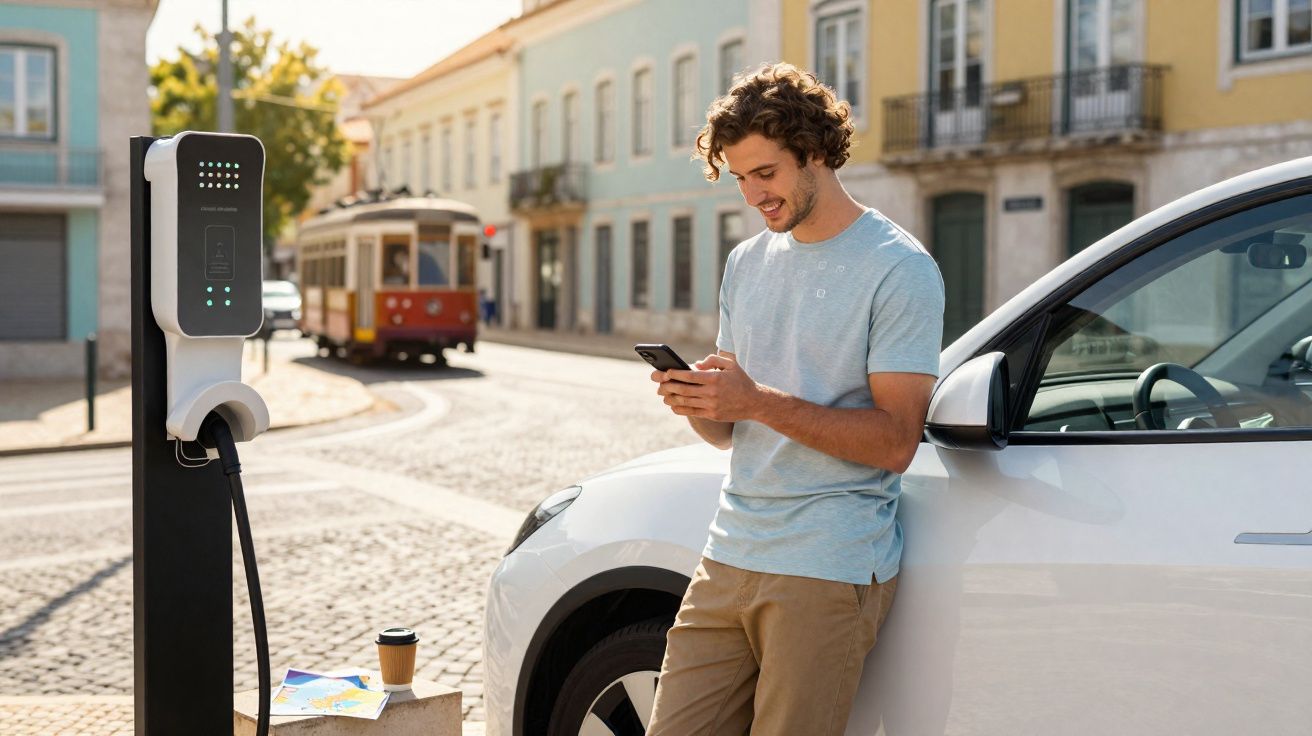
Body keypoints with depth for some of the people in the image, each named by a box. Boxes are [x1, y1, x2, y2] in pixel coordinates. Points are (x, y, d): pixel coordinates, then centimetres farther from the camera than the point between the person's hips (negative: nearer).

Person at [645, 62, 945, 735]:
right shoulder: (746, 263, 15)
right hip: (729, 555, 6)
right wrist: (696, 402, -6)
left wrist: (759, 401, -21)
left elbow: (896, 441, -13)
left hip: (830, 571, -6)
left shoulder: (900, 269, -6)